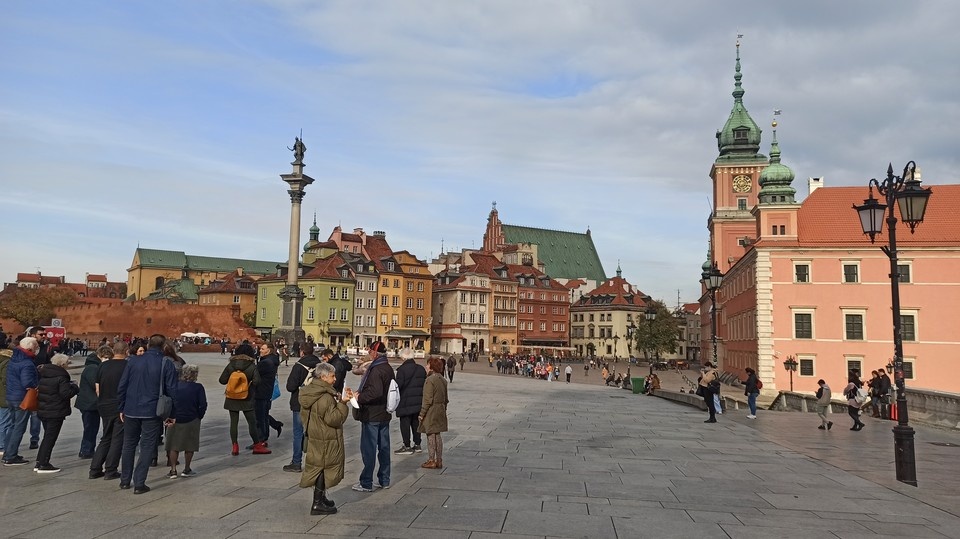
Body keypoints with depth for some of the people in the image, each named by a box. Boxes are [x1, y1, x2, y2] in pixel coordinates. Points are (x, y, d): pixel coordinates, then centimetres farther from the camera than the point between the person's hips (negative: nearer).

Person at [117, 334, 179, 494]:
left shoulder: (133, 361, 2)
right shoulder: (166, 365, -6)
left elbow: (121, 386, 3)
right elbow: (172, 391, -6)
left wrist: (121, 408, 12)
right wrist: (173, 415, 2)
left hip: (131, 411, 3)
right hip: (152, 413, -3)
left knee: (129, 445, 18)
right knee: (147, 447, 4)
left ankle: (125, 480, 25)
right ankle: (139, 484, 2)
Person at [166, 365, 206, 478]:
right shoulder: (198, 387, -7)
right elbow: (203, 405, -10)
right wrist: (199, 417, 4)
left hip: (174, 420, 2)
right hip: (191, 421, -2)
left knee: (173, 446, 12)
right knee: (190, 446, 11)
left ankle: (173, 470, 10)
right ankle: (187, 470, 17)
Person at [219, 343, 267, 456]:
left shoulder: (230, 365, -2)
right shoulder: (252, 366, -9)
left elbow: (222, 380, -3)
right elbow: (257, 381, -16)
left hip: (232, 399, 2)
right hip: (247, 399, -2)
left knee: (234, 422, 10)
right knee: (252, 422, 6)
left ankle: (234, 446, 11)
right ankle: (257, 445, 10)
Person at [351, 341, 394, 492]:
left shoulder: (375, 370, -19)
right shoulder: (389, 369, 10)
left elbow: (375, 392, -30)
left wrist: (359, 397, -18)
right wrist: (360, 392, 12)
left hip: (371, 416, -9)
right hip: (385, 414, 9)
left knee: (368, 449, -2)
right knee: (384, 447, 14)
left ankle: (366, 483, 4)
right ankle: (384, 480, 23)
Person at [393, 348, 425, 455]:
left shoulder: (402, 369, -15)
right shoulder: (421, 369, 7)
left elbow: (398, 385, -17)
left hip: (406, 402, -7)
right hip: (418, 401, 7)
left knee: (405, 423, 2)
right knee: (416, 422, 15)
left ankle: (407, 446, 5)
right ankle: (417, 445, 21)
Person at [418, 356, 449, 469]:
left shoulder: (430, 380, -17)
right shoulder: (443, 380, 8)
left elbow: (427, 400, -19)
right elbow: (445, 399, 15)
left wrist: (422, 414, -13)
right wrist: (443, 410, 23)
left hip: (431, 412, -8)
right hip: (440, 411, 8)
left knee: (431, 436, 1)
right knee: (437, 435, 13)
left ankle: (431, 461, 7)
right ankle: (439, 461, 17)